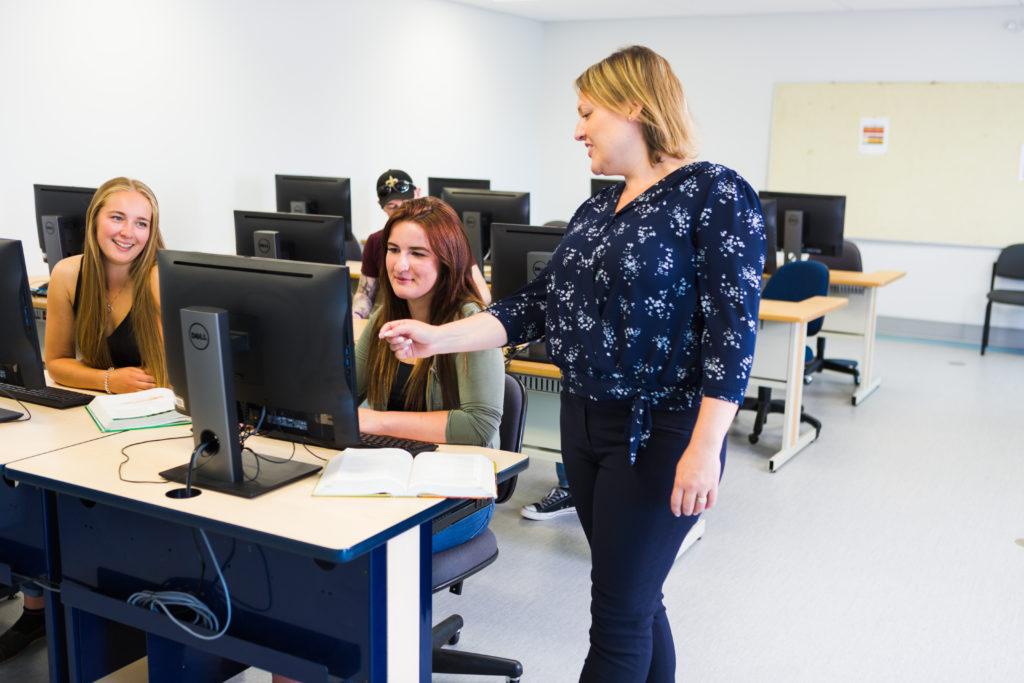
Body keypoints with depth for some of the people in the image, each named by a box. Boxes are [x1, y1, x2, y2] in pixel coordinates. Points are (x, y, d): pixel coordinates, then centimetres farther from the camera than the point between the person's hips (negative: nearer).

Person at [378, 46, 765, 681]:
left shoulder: (717, 195, -11)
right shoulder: (598, 208, 12)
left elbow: (732, 329, -17)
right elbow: (539, 303, 9)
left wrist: (705, 448, -23)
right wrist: (439, 337, 0)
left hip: (658, 436, -8)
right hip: (586, 422, 8)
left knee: (619, 616, 1)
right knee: (636, 599, 18)